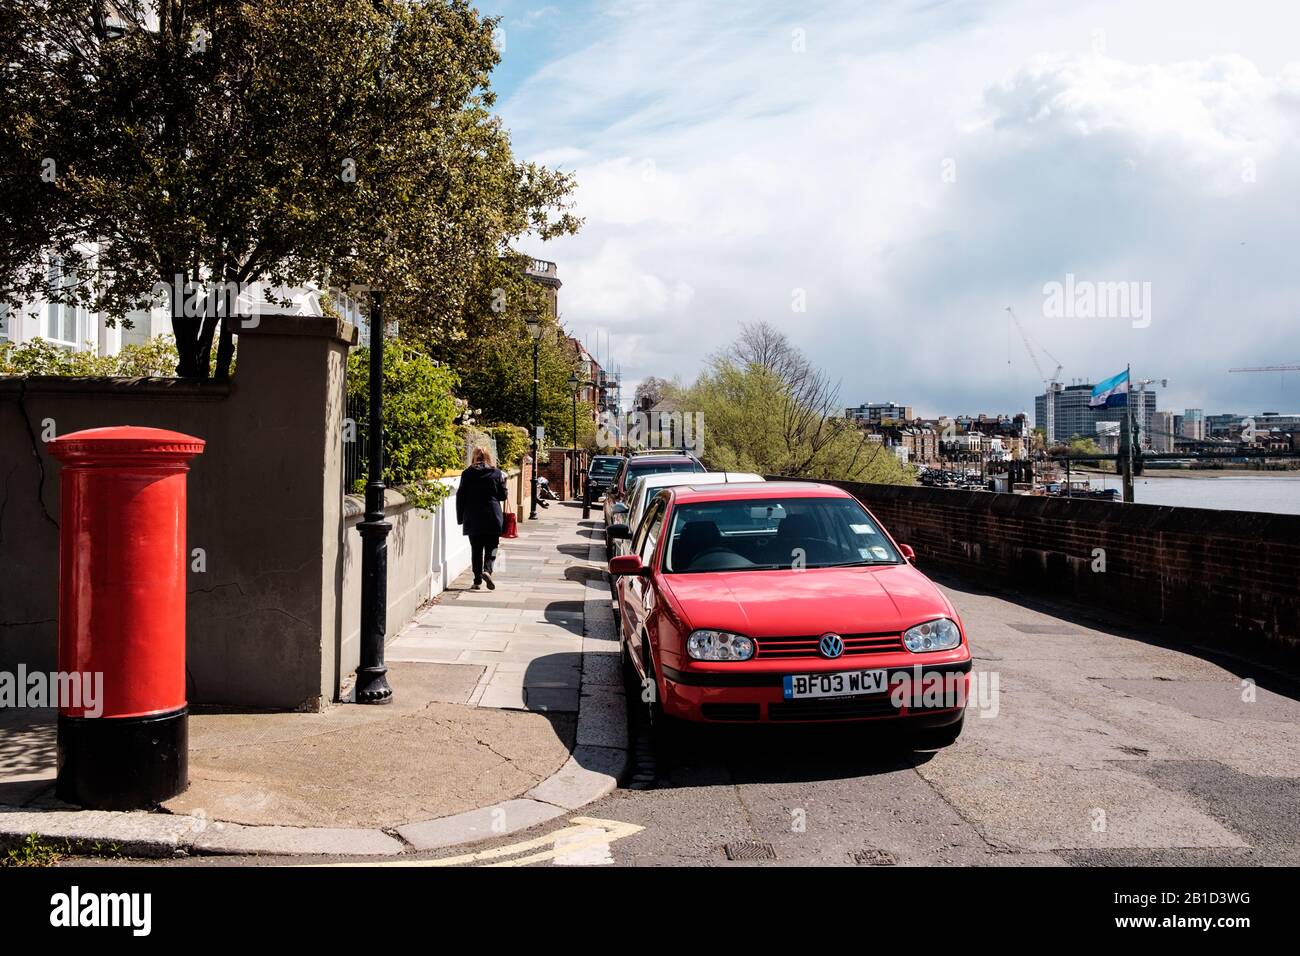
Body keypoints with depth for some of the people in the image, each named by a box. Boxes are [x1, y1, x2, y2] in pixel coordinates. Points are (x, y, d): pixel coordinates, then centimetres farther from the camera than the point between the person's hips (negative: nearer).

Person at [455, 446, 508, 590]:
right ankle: (487, 570, -17)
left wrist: (460, 518, 7)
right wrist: (503, 481, 19)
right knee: (491, 547, 8)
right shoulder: (496, 473, -1)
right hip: (492, 517, -1)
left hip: (473, 518, 1)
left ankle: (477, 581, 6)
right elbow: (503, 495, 2)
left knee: (476, 549, 8)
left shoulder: (467, 474, 0)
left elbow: (460, 497, 0)